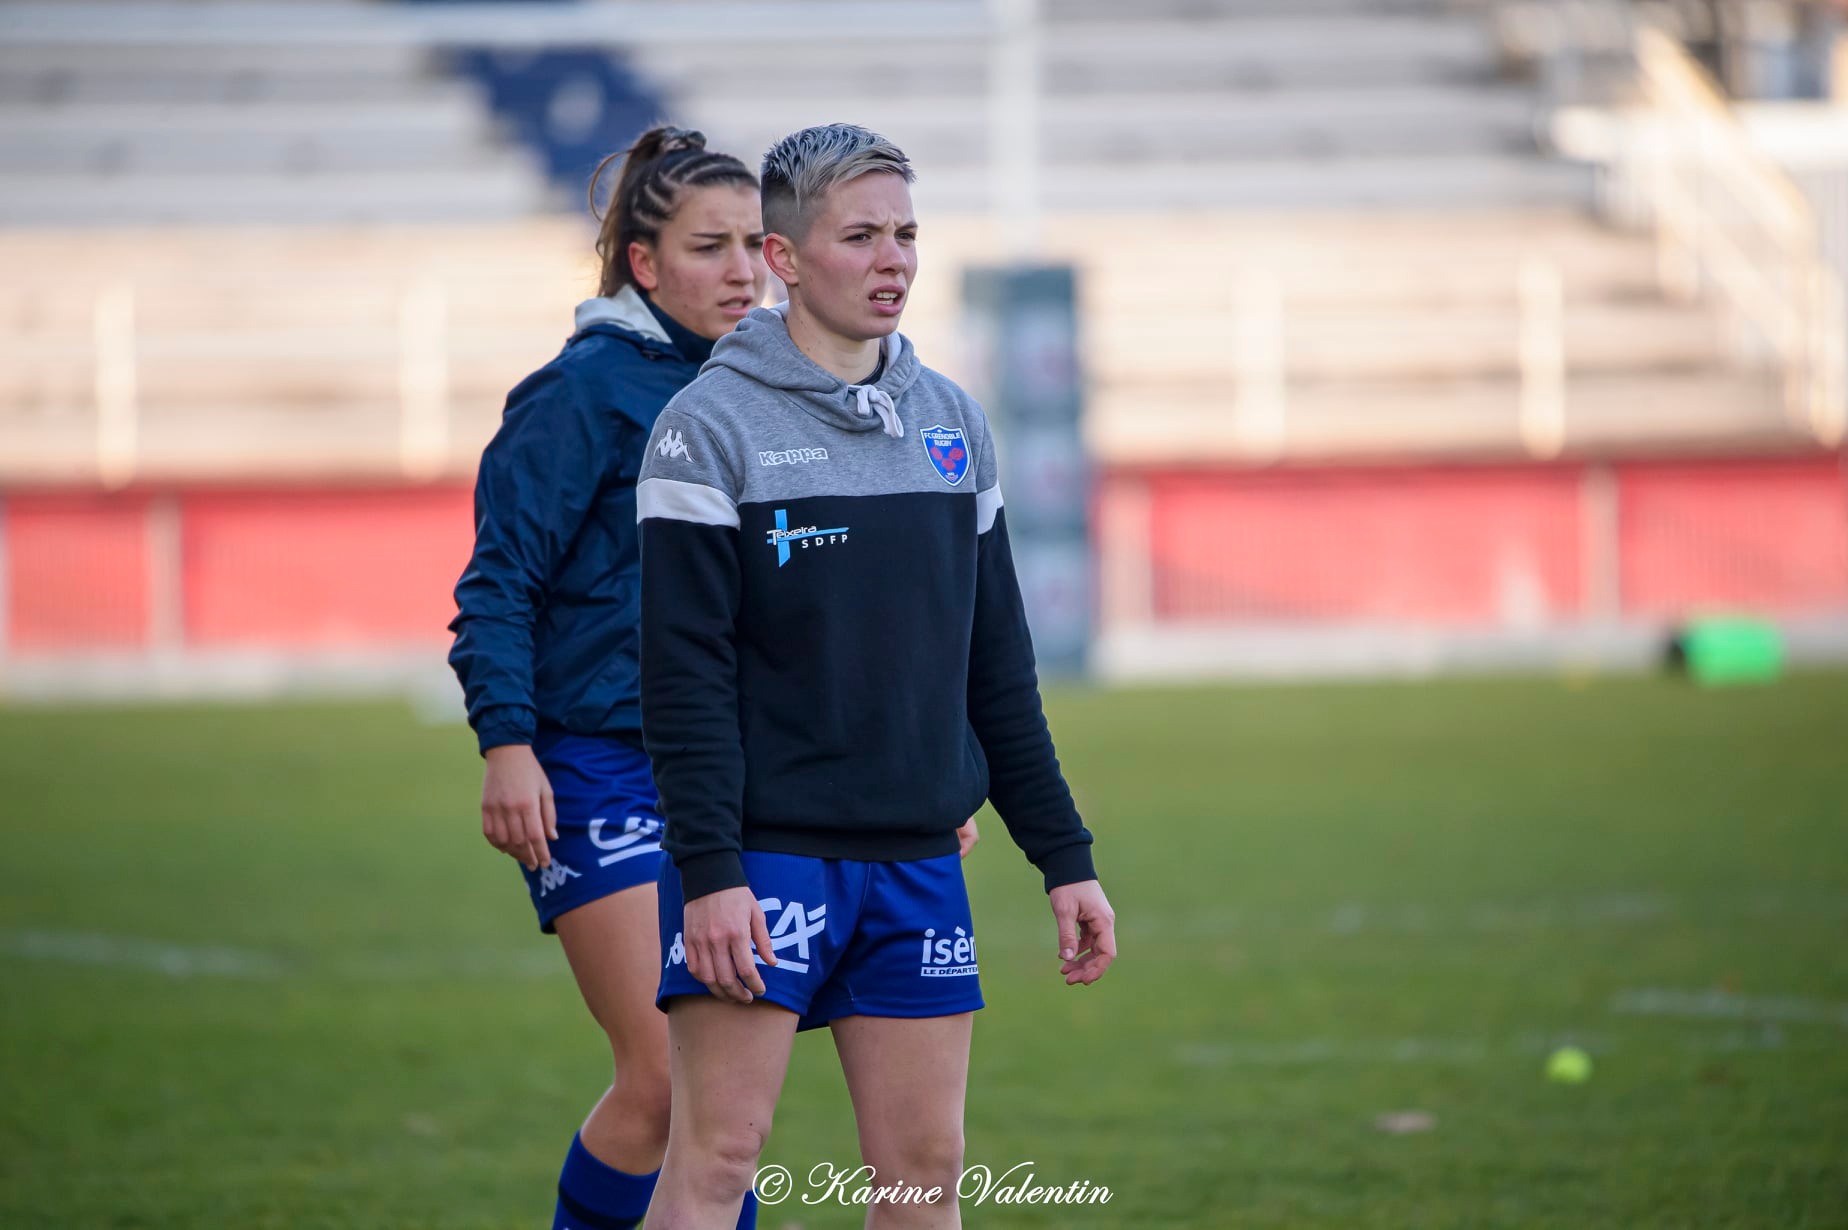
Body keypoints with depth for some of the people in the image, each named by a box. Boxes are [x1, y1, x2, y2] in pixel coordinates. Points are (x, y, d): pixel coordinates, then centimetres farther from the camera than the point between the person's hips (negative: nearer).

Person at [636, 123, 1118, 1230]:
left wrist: (1066, 857, 13)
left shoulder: (954, 423, 12)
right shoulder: (711, 426, -6)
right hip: (762, 856, -5)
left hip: (919, 865, 5)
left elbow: (998, 667, 17)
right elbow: (685, 672, -10)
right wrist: (709, 868, -18)